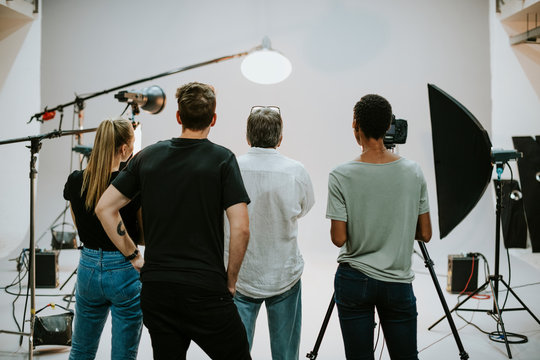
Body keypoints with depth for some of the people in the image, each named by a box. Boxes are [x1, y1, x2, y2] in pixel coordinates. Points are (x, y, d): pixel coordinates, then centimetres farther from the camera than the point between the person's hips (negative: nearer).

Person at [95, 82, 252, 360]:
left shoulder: (148, 156, 5)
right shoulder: (222, 159, -6)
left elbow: (104, 207, 7)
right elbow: (240, 227, -13)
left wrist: (133, 256, 12)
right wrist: (230, 279, 0)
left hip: (155, 288, 5)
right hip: (205, 290, -4)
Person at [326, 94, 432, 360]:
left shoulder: (341, 176, -14)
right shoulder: (413, 172, -5)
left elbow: (338, 238, -12)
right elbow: (425, 234, 1)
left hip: (353, 281, -2)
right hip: (398, 283, 2)